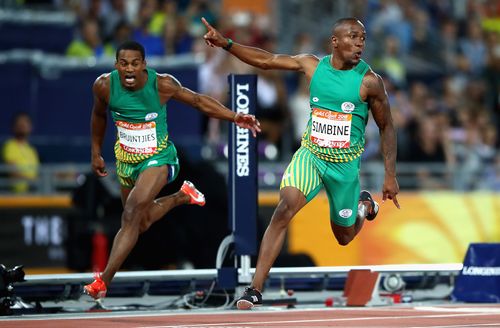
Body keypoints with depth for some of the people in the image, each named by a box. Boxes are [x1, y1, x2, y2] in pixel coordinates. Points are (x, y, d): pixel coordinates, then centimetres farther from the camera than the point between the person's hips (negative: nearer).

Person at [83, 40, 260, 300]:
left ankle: (103, 281, -24)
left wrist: (235, 117, -17)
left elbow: (199, 101, -7)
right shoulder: (104, 85, -16)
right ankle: (181, 196, 48)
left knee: (131, 216, -24)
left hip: (158, 159, -5)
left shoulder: (162, 84, -22)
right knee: (142, 223, 20)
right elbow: (99, 115, 7)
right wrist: (96, 153, 15)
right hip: (126, 161, 5)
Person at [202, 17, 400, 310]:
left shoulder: (369, 81, -13)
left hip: (346, 163, -1)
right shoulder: (312, 65, -7)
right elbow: (266, 60, -1)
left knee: (344, 237, 13)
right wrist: (226, 43, -12)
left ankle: (364, 205, 51)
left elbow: (387, 127, -4)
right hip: (310, 154, 1)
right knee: (285, 207, -25)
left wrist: (390, 175, -5)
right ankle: (255, 290, -25)